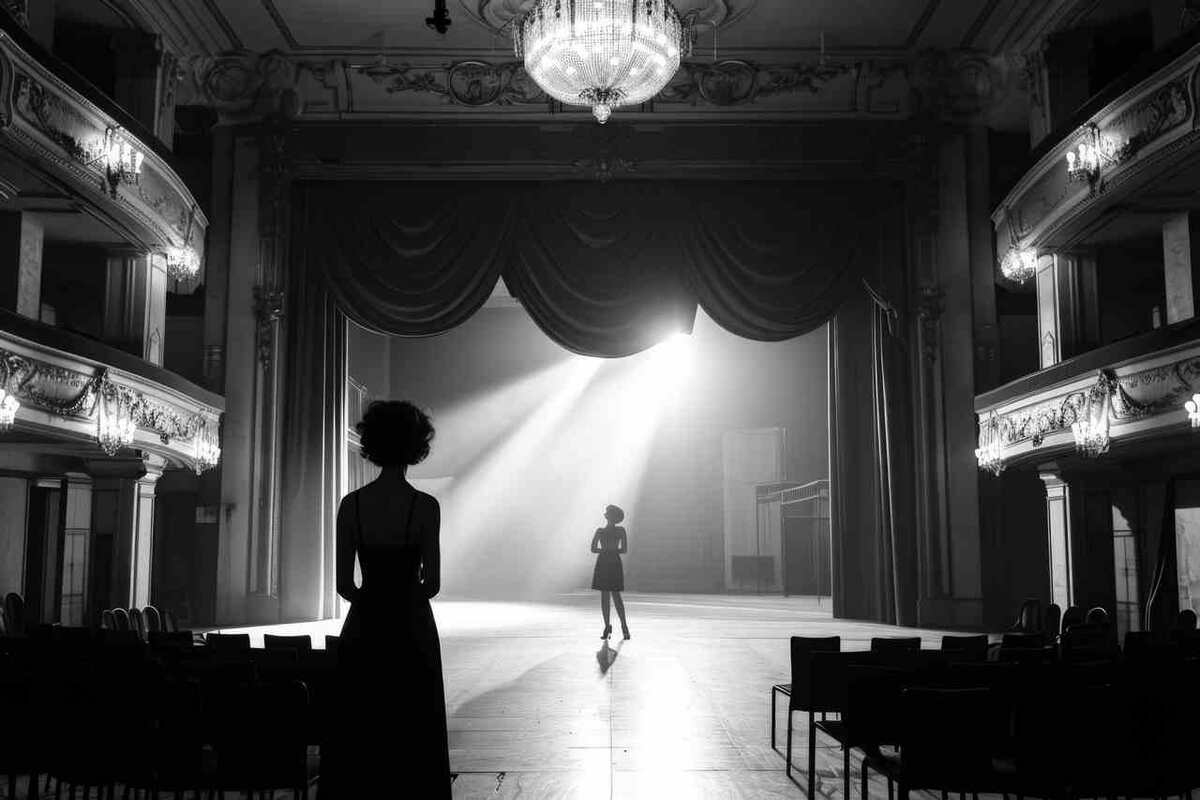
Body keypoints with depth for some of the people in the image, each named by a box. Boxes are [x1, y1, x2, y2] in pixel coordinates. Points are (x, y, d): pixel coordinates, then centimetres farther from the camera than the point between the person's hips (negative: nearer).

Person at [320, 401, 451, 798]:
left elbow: (344, 584, -2)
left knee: (356, 739, 11)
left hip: (362, 629, 3)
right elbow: (432, 583, -10)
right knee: (413, 740, 9)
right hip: (412, 630, -2)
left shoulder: (351, 504, -4)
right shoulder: (425, 506, -11)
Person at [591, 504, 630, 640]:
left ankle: (624, 626, 3)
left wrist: (606, 549, -12)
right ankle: (607, 627, 9)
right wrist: (607, 549, -12)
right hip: (602, 564, 2)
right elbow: (593, 549, 5)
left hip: (615, 564, -2)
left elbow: (625, 550, -1)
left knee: (616, 596, -7)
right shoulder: (600, 531, 9)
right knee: (604, 596, 1)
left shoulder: (621, 531, 3)